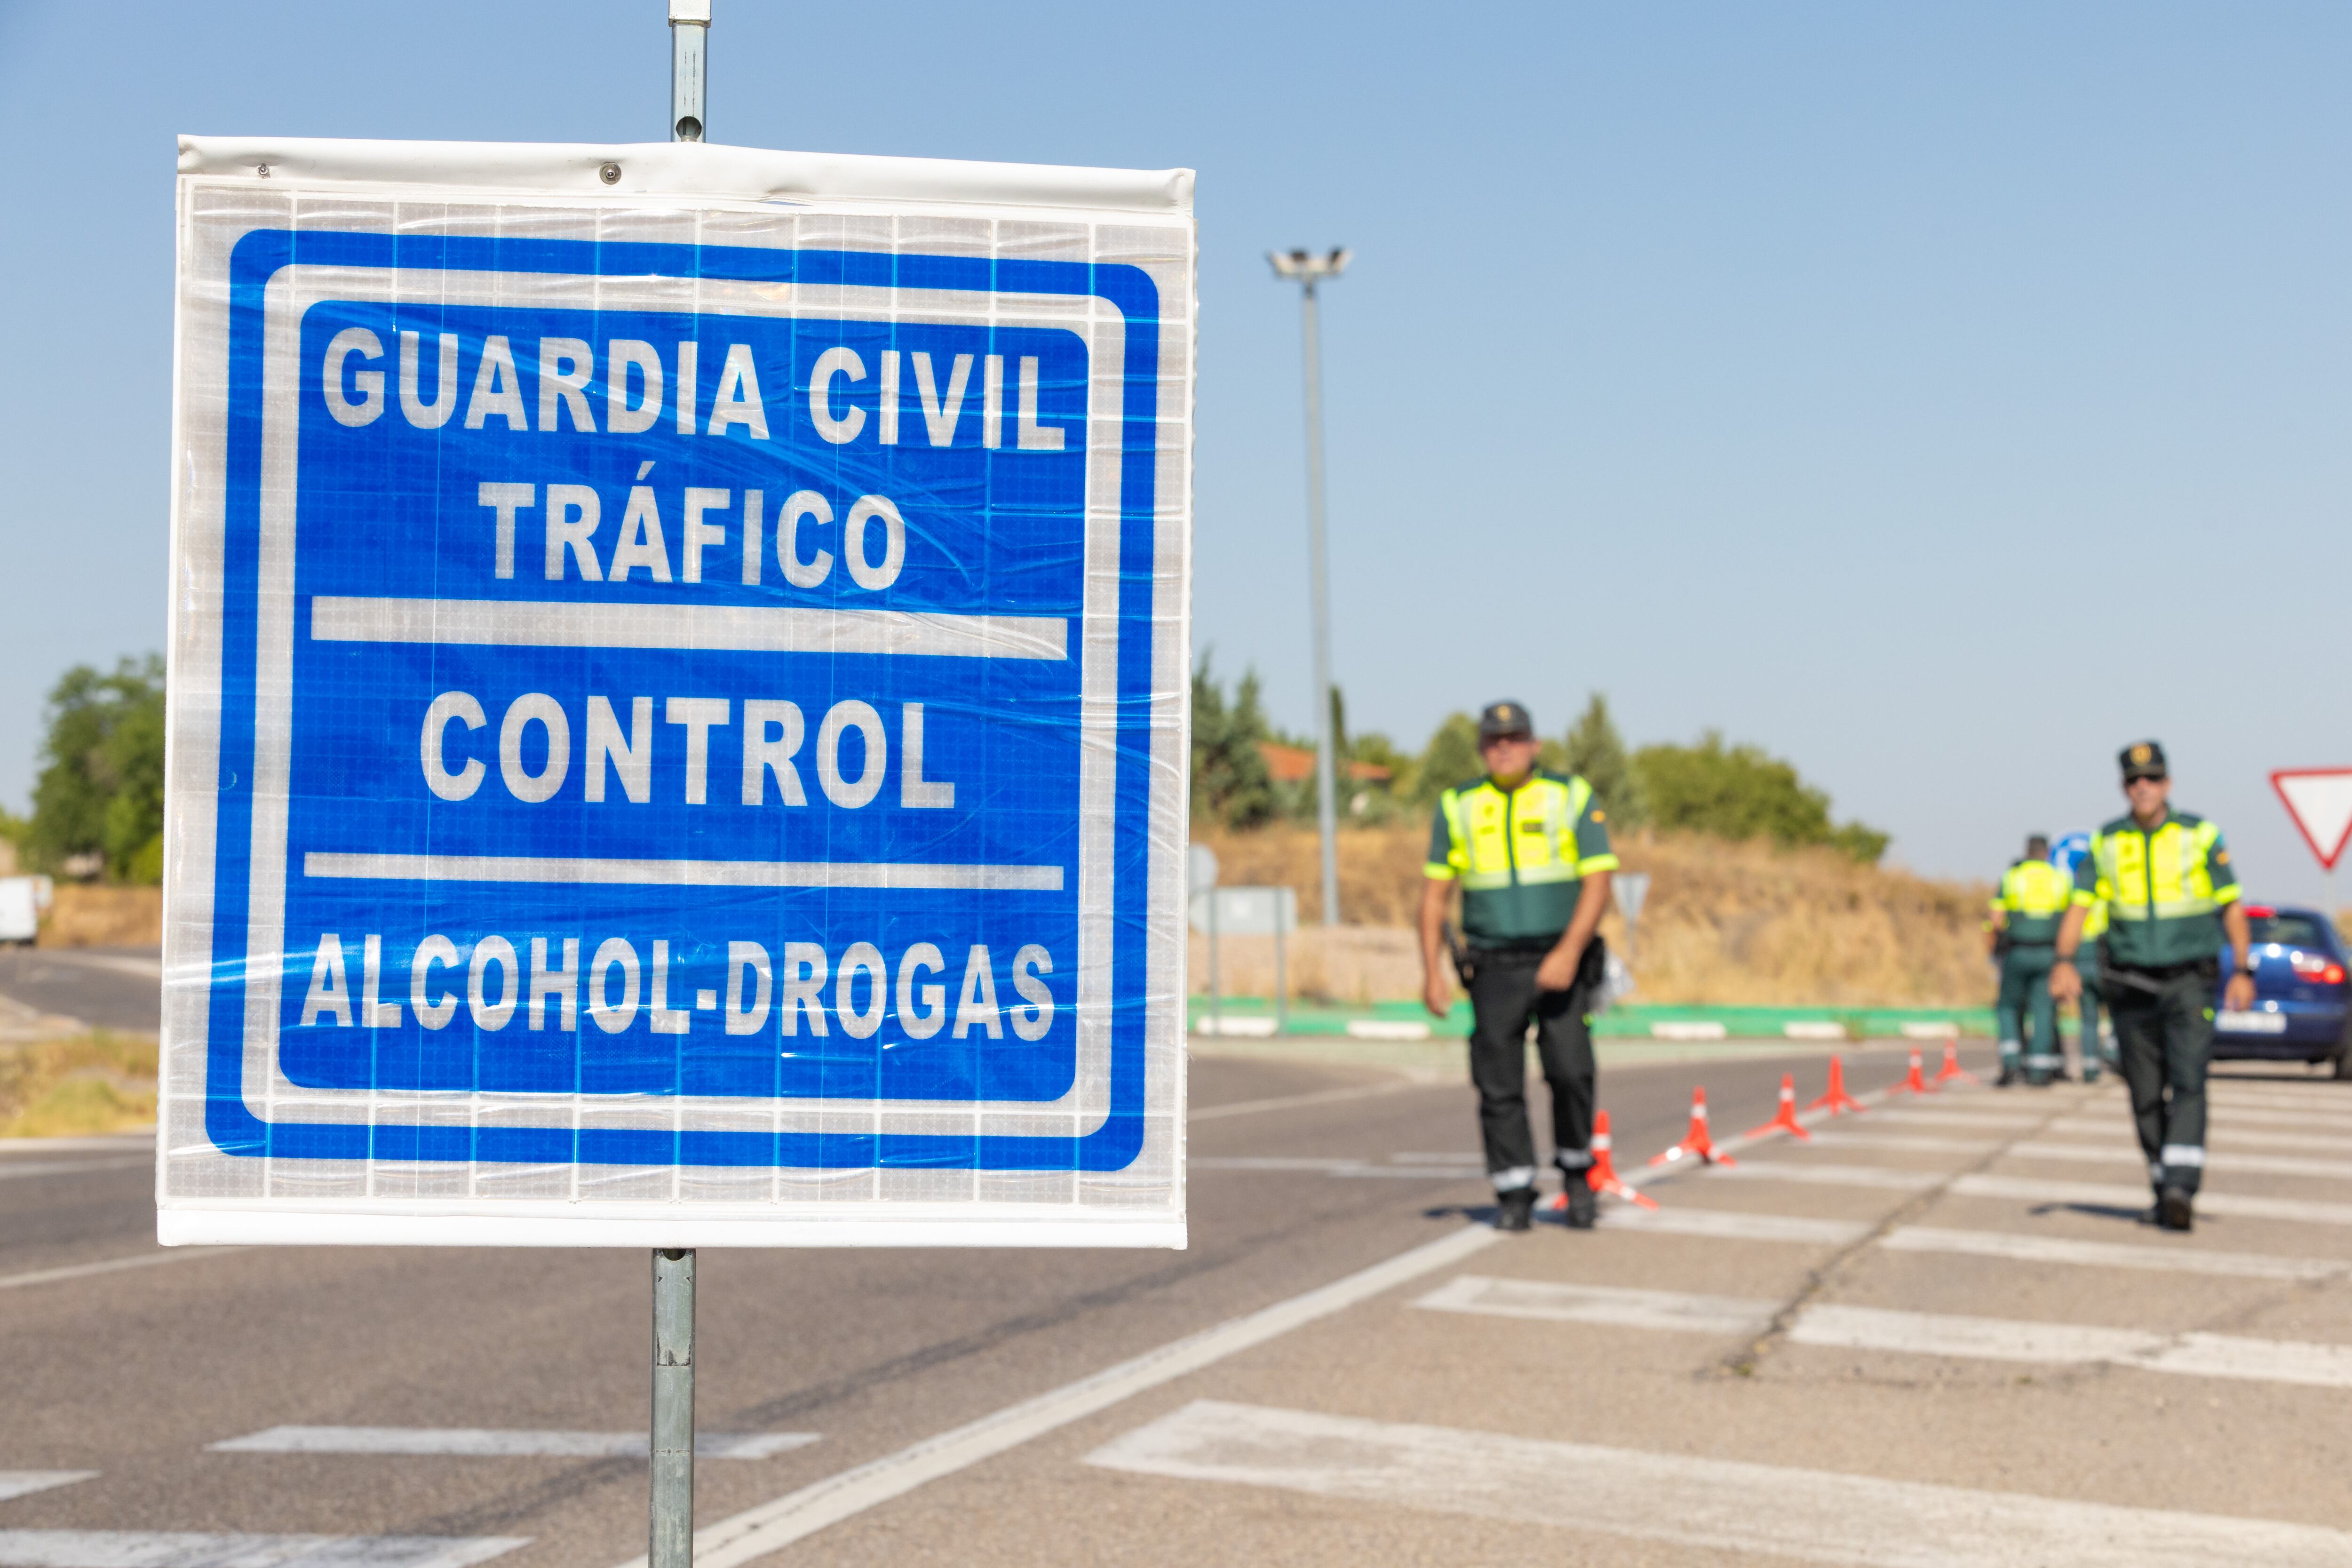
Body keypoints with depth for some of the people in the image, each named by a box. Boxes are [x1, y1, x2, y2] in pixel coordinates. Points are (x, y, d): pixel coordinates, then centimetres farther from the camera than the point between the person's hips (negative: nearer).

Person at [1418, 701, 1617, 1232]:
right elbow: (1435, 894, 9)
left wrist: (1569, 953, -18)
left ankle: (1576, 1169, 7)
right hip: (1493, 969, 2)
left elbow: (1598, 884, -4)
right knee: (1499, 1087, -1)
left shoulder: (1572, 798, 2)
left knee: (1570, 1071, -15)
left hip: (1558, 965, -2)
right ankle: (1514, 1195, 9)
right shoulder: (1458, 807, 7)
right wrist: (1431, 973, 0)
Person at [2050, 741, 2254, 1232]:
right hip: (2131, 985, 3)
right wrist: (2064, 962, -17)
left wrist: (2243, 971, -6)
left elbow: (2232, 908, 2)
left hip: (2188, 983, -3)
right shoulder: (2106, 843, 6)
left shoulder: (2200, 836, 1)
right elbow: (2079, 907, -1)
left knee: (2188, 1084, -17)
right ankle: (2164, 1191, 18)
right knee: (2146, 1096, 6)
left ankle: (2181, 1189, -26)